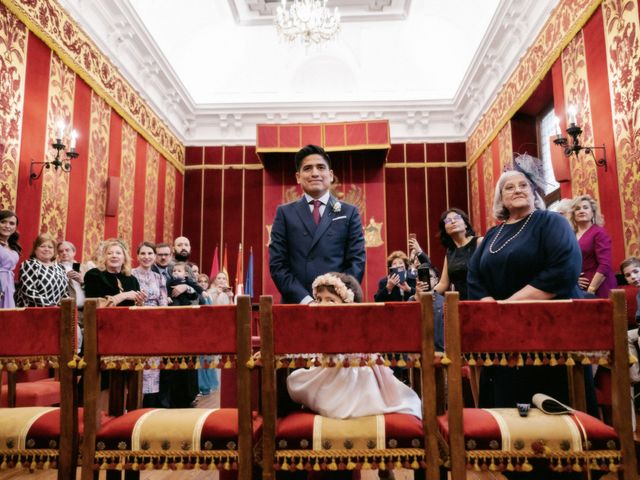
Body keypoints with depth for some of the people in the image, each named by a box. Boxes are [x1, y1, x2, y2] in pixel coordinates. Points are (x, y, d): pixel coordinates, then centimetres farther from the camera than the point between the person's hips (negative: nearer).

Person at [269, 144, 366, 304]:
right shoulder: (285, 213, 6)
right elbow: (277, 264, 0)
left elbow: (357, 262, 2)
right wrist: (305, 299, -11)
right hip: (296, 304, 0)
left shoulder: (349, 213, 6)